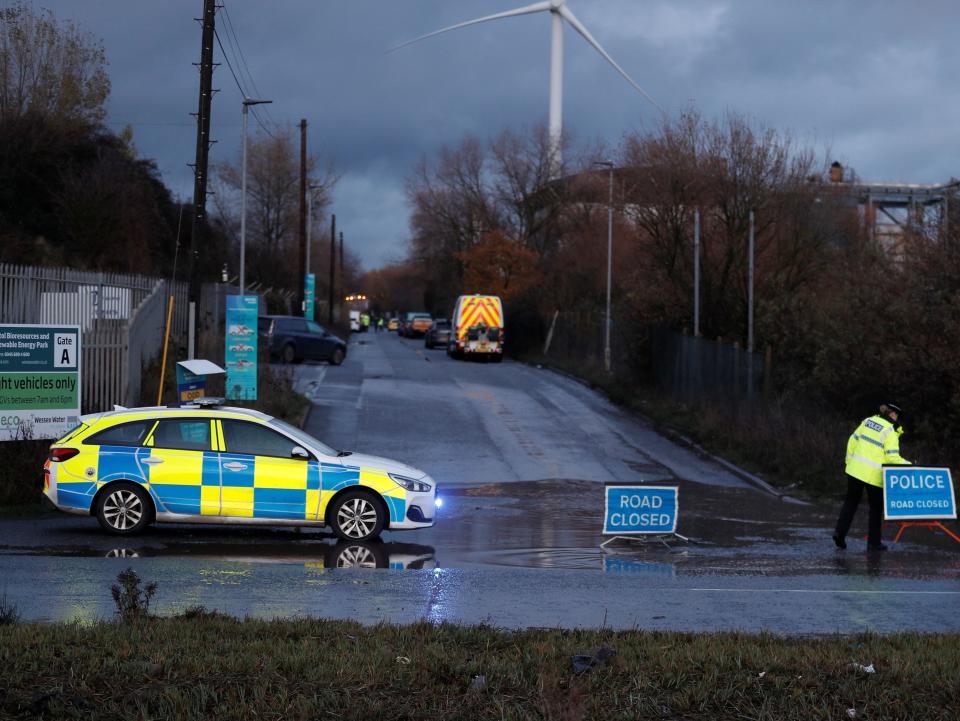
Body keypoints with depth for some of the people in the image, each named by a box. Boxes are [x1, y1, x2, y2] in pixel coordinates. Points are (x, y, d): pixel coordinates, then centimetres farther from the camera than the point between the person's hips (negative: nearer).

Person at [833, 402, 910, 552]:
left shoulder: (868, 421, 6)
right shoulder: (890, 431, -12)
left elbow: (853, 441, 11)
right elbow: (893, 457, -17)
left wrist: (849, 461, 19)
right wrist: (908, 466, -5)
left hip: (855, 469, 5)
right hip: (874, 475, -5)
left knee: (851, 501, 17)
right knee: (876, 507, 10)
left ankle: (840, 532, 4)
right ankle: (874, 542, 13)